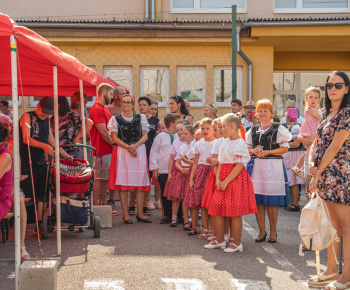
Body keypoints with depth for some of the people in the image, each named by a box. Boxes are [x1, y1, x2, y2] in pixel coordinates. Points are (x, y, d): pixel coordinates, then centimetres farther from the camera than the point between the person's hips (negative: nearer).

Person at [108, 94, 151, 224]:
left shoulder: (140, 118, 12)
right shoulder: (115, 119, 7)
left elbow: (145, 136, 6)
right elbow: (114, 138, -1)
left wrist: (135, 145, -12)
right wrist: (128, 147, -13)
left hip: (139, 150, 2)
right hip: (122, 151, -2)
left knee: (141, 181, -2)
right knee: (123, 182, -5)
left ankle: (140, 213, 6)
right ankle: (125, 214, 0)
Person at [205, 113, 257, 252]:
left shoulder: (240, 144, -13)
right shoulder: (225, 142, 13)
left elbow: (239, 166, -17)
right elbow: (221, 162, 12)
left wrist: (226, 181, -17)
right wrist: (218, 179, -1)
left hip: (235, 179, -8)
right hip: (223, 180, 8)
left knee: (234, 212, -3)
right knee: (216, 208, 6)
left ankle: (237, 243, 8)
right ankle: (220, 240, 18)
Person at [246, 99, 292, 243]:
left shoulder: (278, 129, 1)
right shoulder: (253, 130, 16)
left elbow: (285, 148, -4)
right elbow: (248, 148, 19)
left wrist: (267, 152, -14)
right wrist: (253, 151, -3)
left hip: (273, 166, -4)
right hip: (256, 166, 4)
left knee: (271, 202, -3)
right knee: (257, 200, 2)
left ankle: (273, 232, 11)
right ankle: (262, 231, 13)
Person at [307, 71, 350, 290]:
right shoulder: (327, 114, 16)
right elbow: (317, 142, 14)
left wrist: (319, 172, -13)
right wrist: (312, 163, -4)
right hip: (324, 174, 9)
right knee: (331, 224, 14)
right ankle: (331, 270, 23)